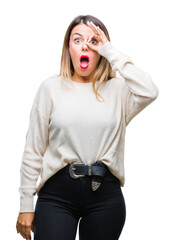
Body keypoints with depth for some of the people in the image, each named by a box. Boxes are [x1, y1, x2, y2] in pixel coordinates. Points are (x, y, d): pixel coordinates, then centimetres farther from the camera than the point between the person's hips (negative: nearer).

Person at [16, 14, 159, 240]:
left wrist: (111, 52, -10)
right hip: (57, 192, -1)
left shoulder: (117, 89, 5)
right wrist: (26, 205, 3)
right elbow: (33, 150, 5)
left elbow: (149, 92, -18)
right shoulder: (51, 87, 4)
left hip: (105, 195, 1)